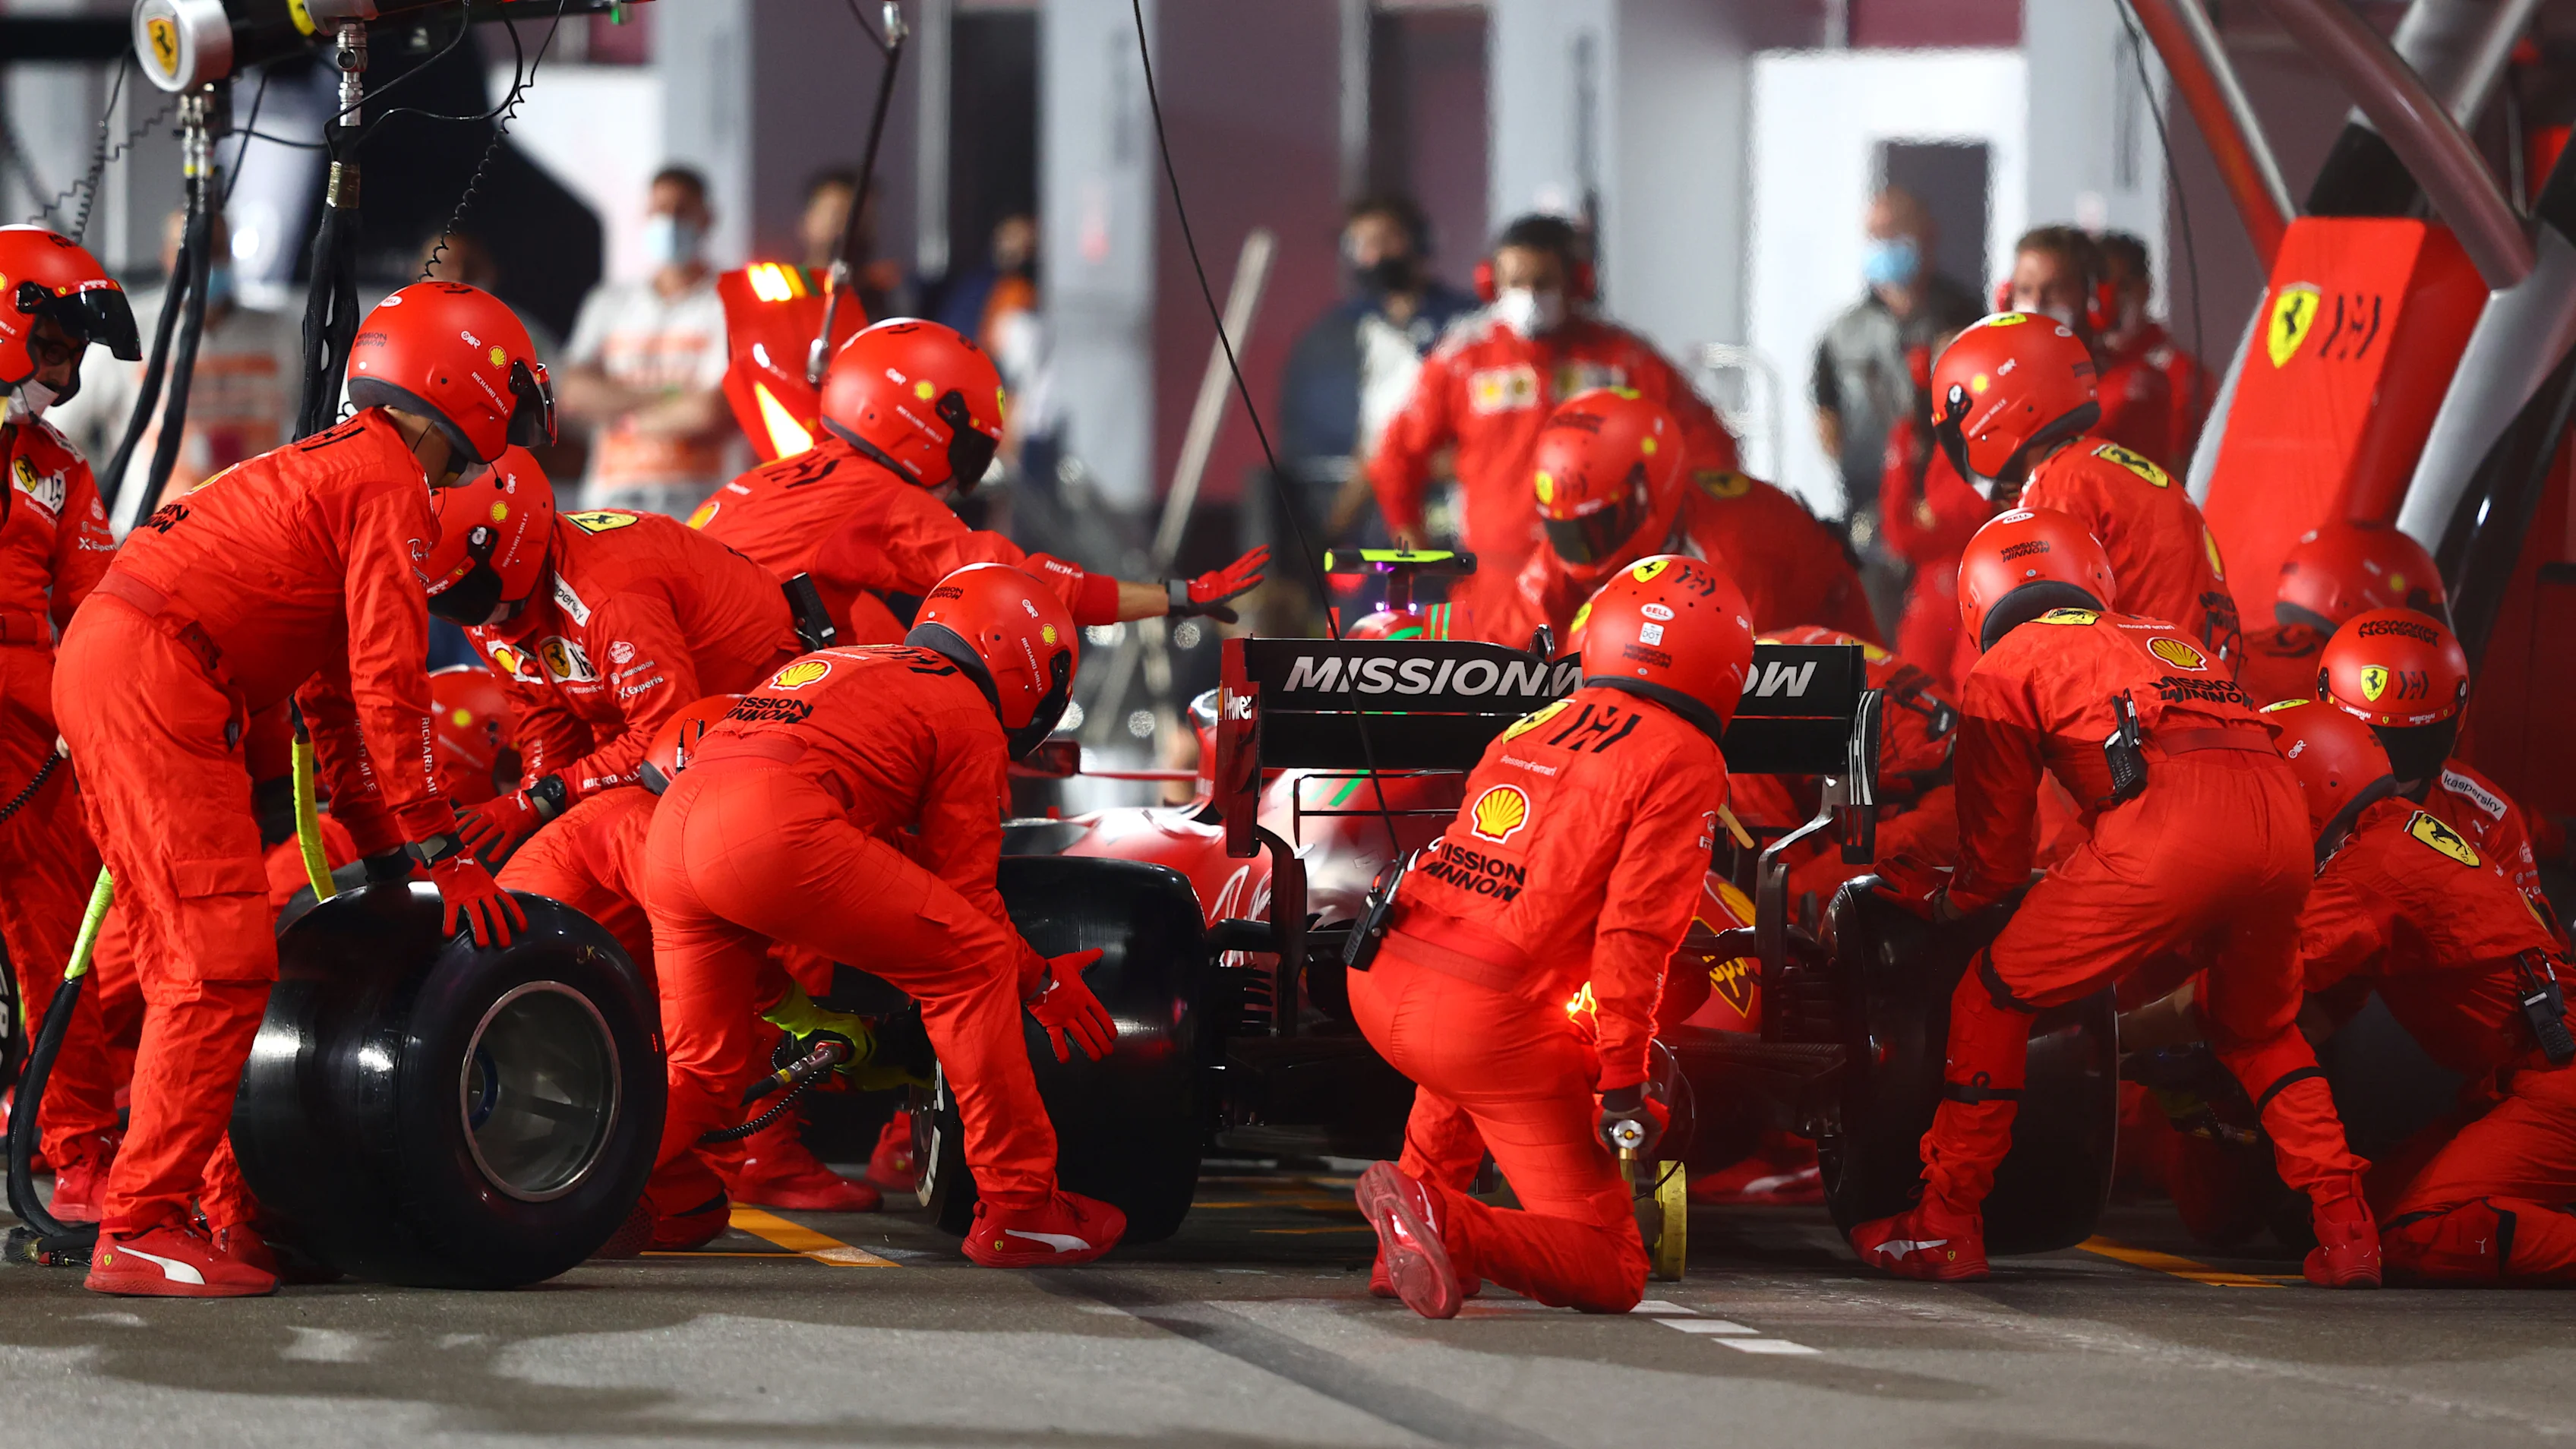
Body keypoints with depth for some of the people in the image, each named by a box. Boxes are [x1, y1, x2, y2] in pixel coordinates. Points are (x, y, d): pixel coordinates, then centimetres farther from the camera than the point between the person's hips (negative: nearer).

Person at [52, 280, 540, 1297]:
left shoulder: (330, 469, 26)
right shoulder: (391, 482, -4)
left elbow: (332, 695, 30)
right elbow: (389, 683, -11)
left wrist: (386, 852, 29)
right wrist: (442, 851, -8)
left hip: (102, 665, 10)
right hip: (158, 678, -10)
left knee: (191, 957, 15)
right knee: (224, 963, -12)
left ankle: (158, 1208, 17)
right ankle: (140, 1231, -14)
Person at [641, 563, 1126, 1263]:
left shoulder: (840, 665, 37)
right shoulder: (971, 716, 15)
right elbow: (965, 893, 14)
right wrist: (1042, 984, 27)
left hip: (673, 820, 7)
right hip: (776, 831, -7)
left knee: (706, 1071, 22)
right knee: (973, 963, 7)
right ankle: (1018, 1208, 7)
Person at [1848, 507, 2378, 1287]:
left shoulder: (2005, 669, 21)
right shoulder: (2165, 638, 37)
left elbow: (1996, 857, 25)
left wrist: (1940, 902, 48)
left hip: (2162, 833, -5)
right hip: (2282, 819, 5)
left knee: (1994, 998, 13)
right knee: (2260, 1030, 30)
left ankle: (1946, 1224, 13)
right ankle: (2345, 1230, 19)